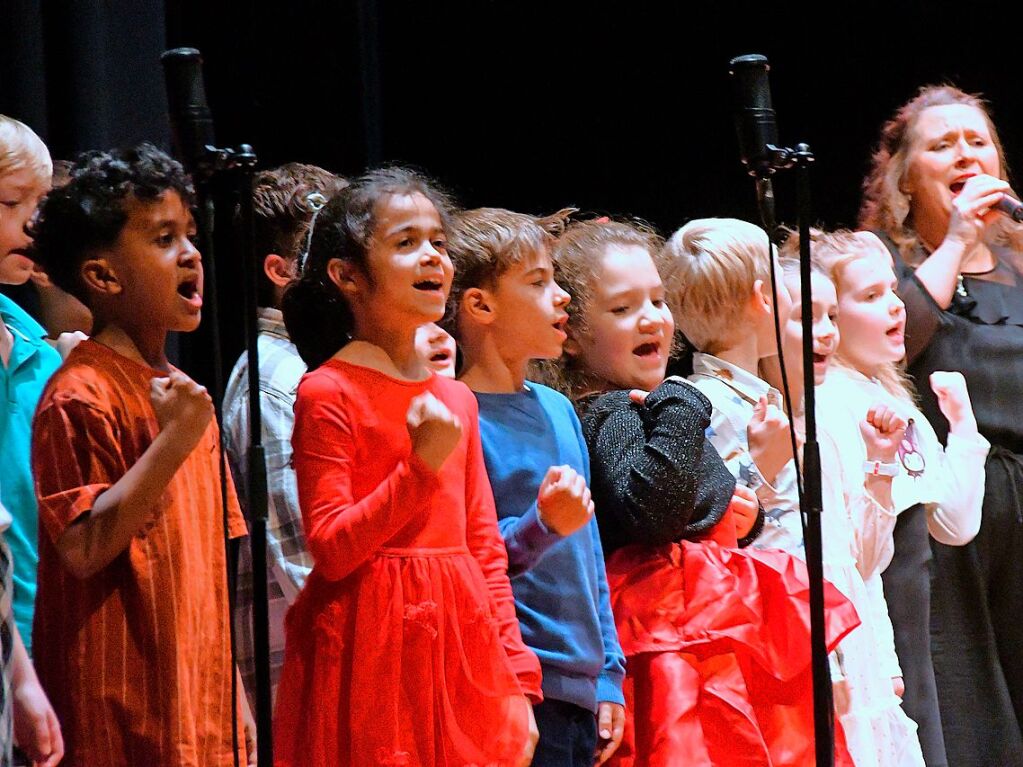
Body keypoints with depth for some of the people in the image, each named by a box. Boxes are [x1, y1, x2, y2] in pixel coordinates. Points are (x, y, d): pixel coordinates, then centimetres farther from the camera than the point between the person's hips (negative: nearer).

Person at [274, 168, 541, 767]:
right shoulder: (327, 393, -6)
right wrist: (421, 467, -19)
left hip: (461, 647, 6)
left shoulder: (456, 399, 13)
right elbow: (331, 549, -12)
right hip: (372, 650, -6)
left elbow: (486, 550, 14)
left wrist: (517, 681, 9)